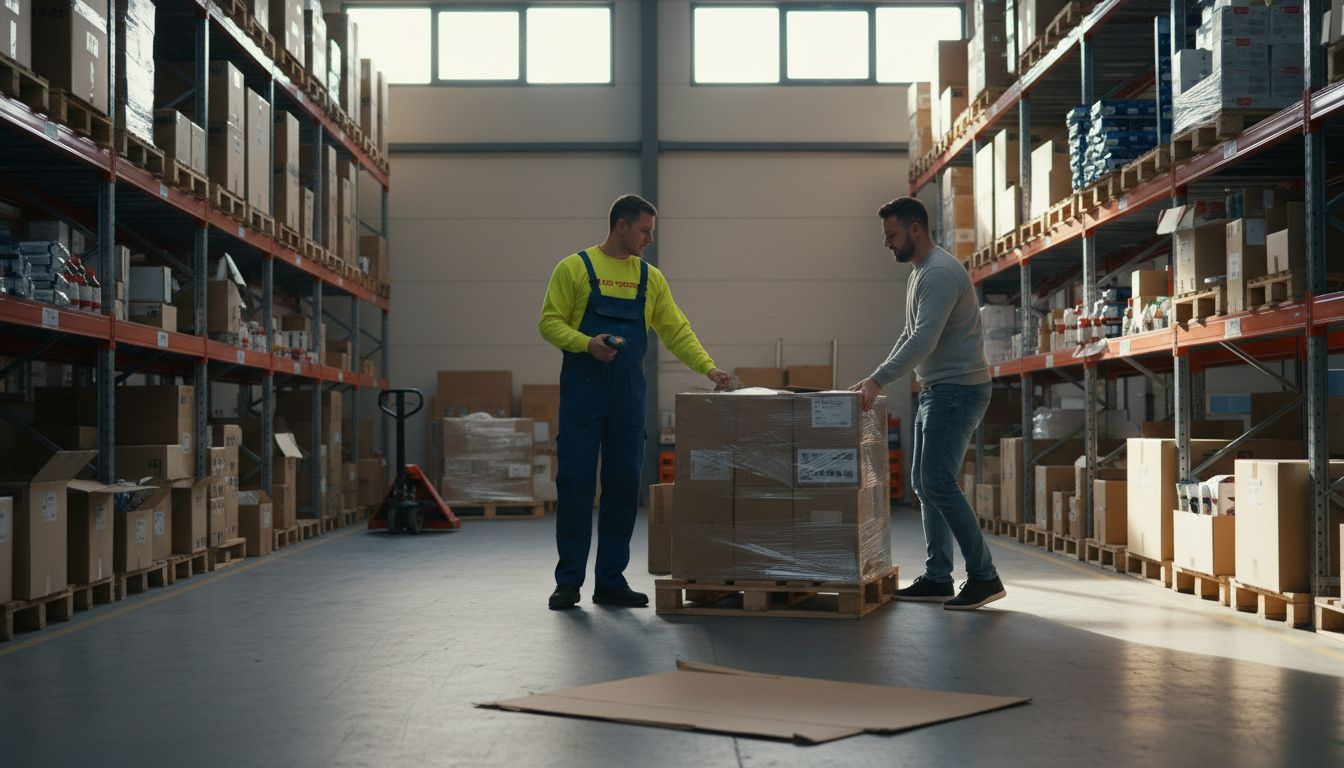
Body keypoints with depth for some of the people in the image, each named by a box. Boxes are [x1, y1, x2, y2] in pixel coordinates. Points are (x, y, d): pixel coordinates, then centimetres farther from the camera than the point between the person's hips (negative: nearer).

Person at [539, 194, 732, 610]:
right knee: (575, 483, -4)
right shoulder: (575, 268, -1)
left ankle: (611, 581, 12)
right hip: (582, 392, -4)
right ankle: (568, 581, 5)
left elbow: (677, 331, 11)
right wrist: (587, 343, -20)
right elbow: (550, 322, -4)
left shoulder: (650, 278, 12)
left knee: (623, 486, 4)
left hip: (628, 397, 4)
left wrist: (709, 367, -1)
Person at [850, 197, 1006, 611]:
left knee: (938, 483, -14)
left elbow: (924, 340, -27)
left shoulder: (941, 273, -17)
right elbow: (910, 336, 24)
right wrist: (874, 379, 18)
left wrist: (879, 380, -28)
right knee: (923, 482, 10)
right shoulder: (920, 273, 17)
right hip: (936, 390, 11)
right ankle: (937, 578, 14)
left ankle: (984, 576, -8)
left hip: (958, 390, -11)